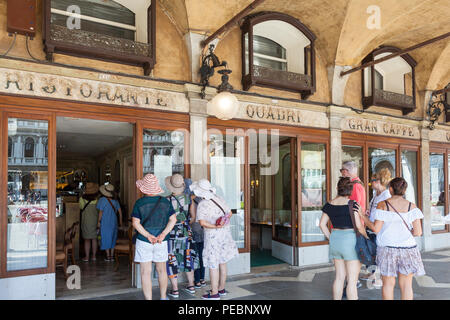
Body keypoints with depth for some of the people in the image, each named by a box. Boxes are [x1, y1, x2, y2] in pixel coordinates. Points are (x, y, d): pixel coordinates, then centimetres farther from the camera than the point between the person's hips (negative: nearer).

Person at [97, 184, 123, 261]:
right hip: (114, 222, 4)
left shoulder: (102, 200, -11)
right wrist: (120, 221, 14)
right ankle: (112, 256, 14)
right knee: (112, 238, 12)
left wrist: (98, 221, -1)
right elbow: (119, 211, 5)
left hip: (105, 222, -4)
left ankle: (108, 256, 8)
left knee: (106, 238, 5)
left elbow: (100, 212, -10)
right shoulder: (115, 200, 3)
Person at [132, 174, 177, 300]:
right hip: (162, 242, 3)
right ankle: (163, 297, 31)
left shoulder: (139, 203, -8)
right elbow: (173, 219, -3)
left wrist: (148, 236, -15)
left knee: (145, 272, 5)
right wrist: (163, 234, -10)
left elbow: (135, 222, -11)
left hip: (143, 241, -3)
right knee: (162, 270, 18)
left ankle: (148, 298, 7)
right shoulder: (165, 202, -1)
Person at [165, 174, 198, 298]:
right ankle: (191, 286, 28)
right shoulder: (188, 198, -6)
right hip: (186, 233, 4)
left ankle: (175, 290, 14)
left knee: (171, 261, 9)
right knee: (187, 259, 18)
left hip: (171, 233, -4)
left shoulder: (167, 200, -19)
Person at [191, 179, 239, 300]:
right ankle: (221, 289, 30)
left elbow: (202, 222, -27)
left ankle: (214, 293, 12)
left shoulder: (202, 205, -16)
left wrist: (215, 226, -21)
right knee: (222, 263, 17)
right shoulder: (219, 199, 4)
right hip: (225, 234, 7)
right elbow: (229, 213, 12)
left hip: (213, 236, -7)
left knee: (213, 265, 4)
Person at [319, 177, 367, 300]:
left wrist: (331, 238, 14)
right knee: (352, 280, 1)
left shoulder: (329, 205, 4)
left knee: (340, 277, 15)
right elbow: (359, 225, -14)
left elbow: (322, 224, 7)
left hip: (335, 240, 6)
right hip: (350, 241, -6)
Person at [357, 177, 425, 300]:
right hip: (407, 249, 1)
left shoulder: (383, 205, -6)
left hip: (387, 249, -1)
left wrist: (363, 216, 3)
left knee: (388, 284, 10)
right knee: (406, 285, 10)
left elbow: (376, 229, -9)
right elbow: (418, 232, -4)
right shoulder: (412, 207, -1)